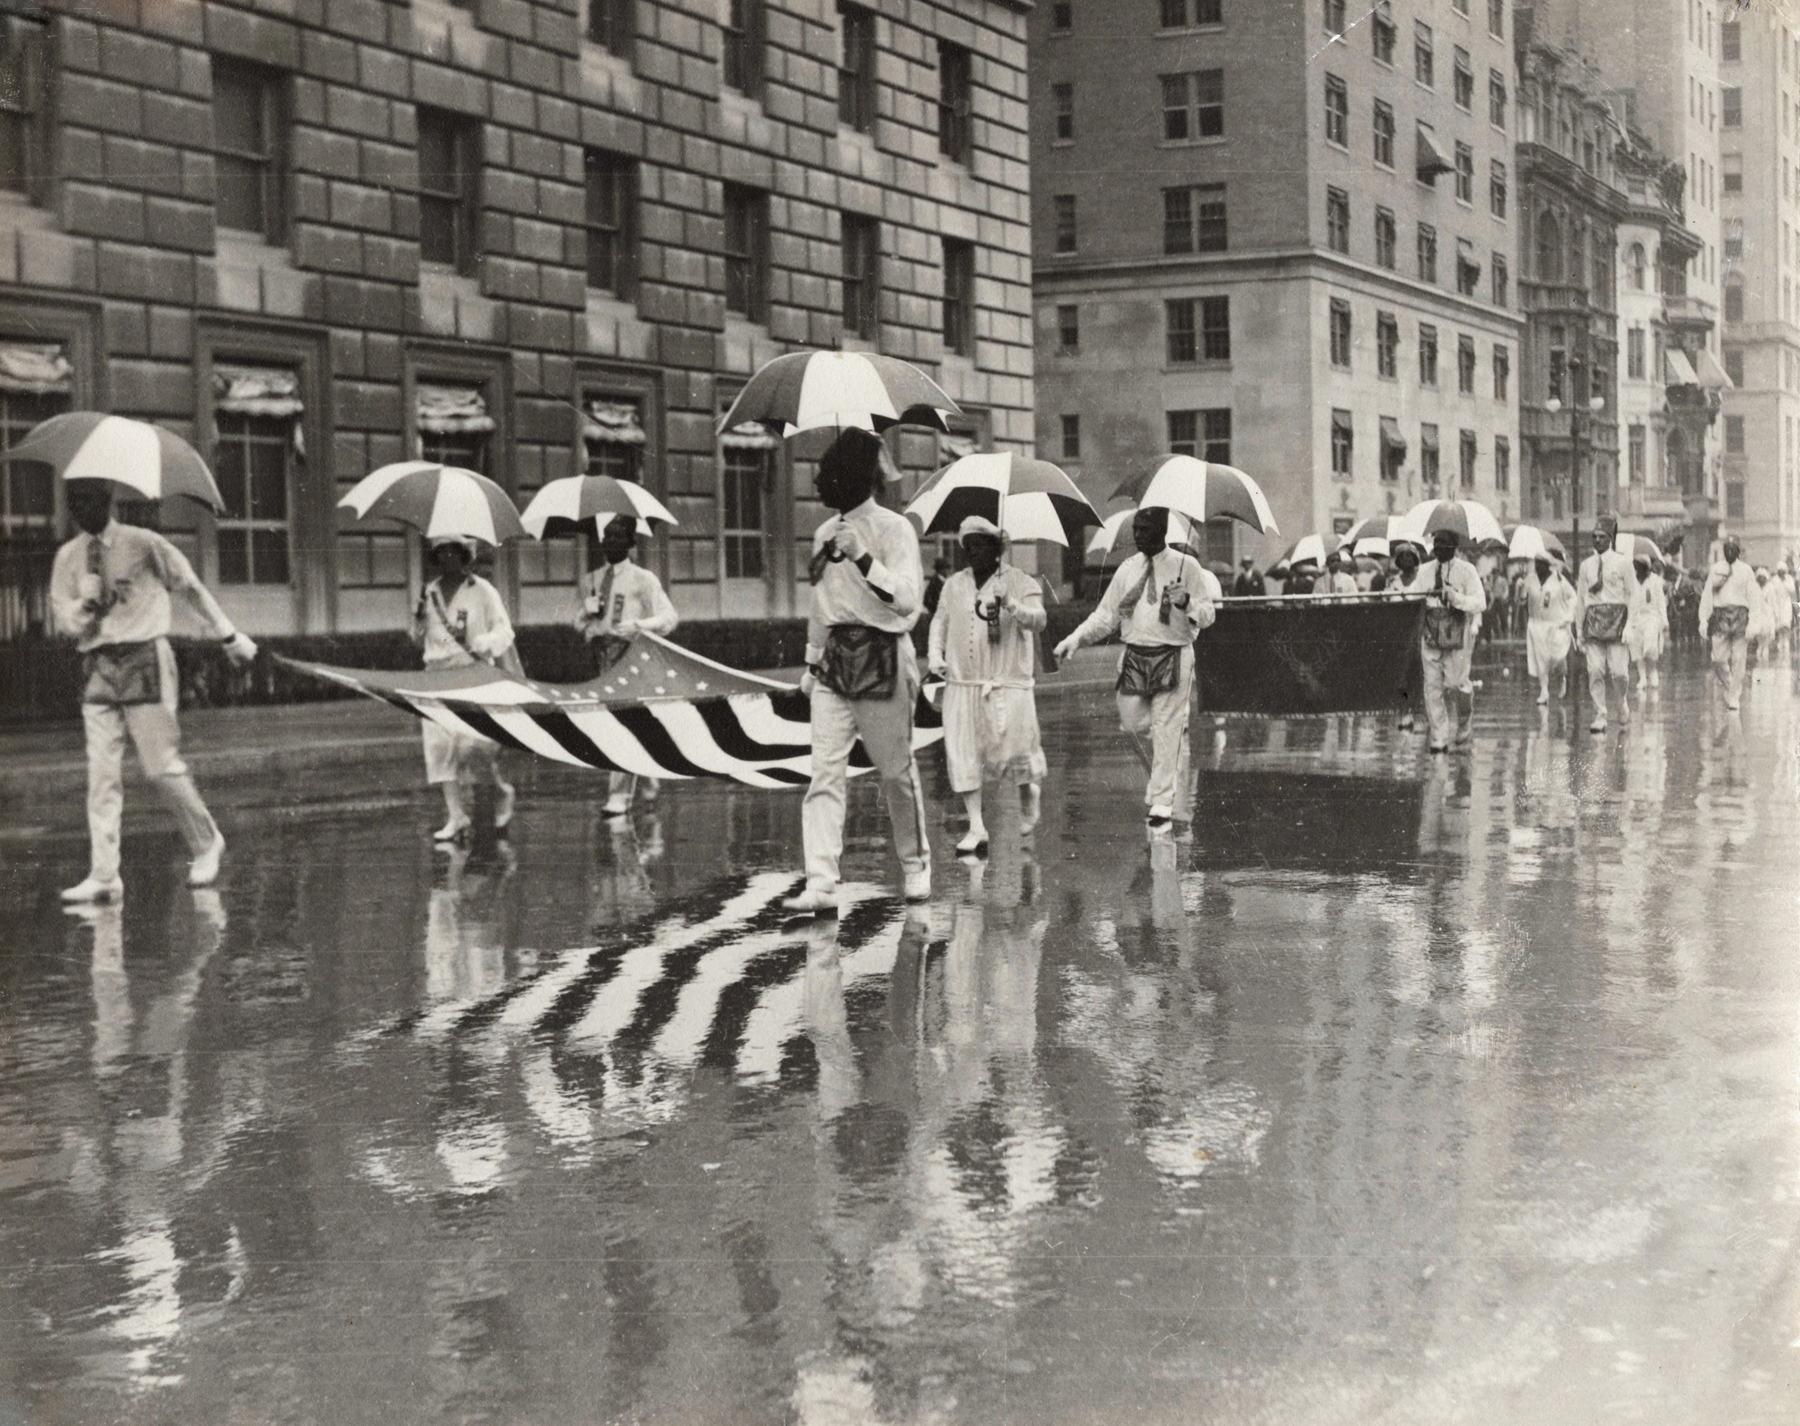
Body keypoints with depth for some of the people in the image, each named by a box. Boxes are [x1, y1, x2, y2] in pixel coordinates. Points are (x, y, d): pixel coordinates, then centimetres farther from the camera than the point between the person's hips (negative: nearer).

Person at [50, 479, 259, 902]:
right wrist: (85, 603, -13)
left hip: (145, 660, -4)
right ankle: (103, 876, -1)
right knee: (102, 773, -2)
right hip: (97, 667, 4)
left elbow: (192, 588, 7)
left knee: (162, 766, -6)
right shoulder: (68, 557, 9)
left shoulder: (144, 544, -2)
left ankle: (207, 843, 17)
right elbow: (64, 621, 9)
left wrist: (228, 636, 10)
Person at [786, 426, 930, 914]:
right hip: (834, 661, 5)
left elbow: (906, 600, -20)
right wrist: (812, 662, 25)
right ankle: (821, 886, -10)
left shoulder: (893, 530, -8)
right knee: (825, 774, -6)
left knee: (897, 771, 8)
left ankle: (916, 866, 29)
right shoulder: (824, 534, 10)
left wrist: (862, 558, -30)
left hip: (883, 660, -5)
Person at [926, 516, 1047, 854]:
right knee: (963, 754, -4)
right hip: (962, 683, 4)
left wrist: (1011, 605, -31)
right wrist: (936, 653, 9)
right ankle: (976, 827, 1)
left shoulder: (1020, 583, 1)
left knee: (1010, 752, -8)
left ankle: (1031, 787, 27)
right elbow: (940, 621, 25)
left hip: (1007, 684, -4)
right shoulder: (954, 585, 14)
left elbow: (1037, 620, -13)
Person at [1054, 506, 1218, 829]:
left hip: (1172, 657, -4)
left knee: (1166, 730, -4)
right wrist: (1075, 639, -2)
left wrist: (1186, 602, -23)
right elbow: (1106, 614, 12)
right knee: (1132, 723, 2)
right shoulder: (1128, 569, 10)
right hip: (1135, 655, 4)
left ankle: (1163, 804, 2)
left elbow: (1208, 615, -2)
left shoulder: (1186, 566, -1)